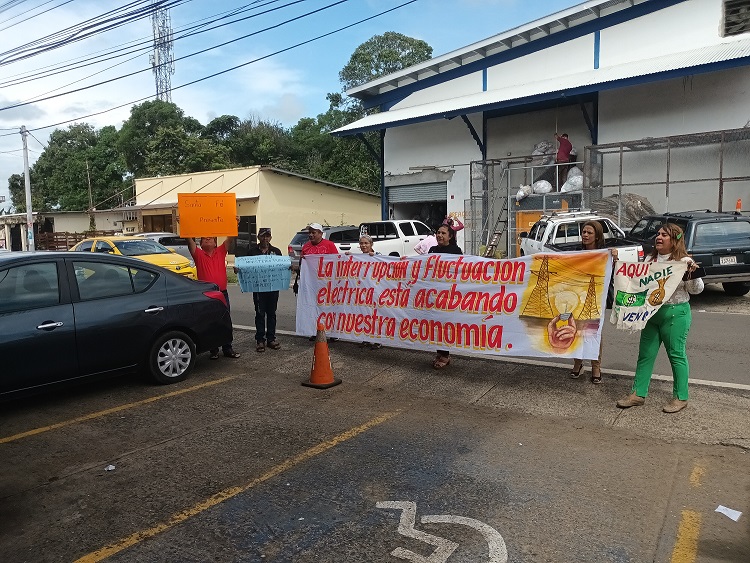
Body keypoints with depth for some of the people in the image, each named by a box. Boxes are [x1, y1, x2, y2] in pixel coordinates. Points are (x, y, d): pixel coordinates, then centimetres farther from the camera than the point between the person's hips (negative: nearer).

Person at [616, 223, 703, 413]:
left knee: (677, 355, 3)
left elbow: (696, 290, -6)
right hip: (651, 312, 6)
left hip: (675, 314, -6)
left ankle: (680, 397, 17)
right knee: (645, 354, 9)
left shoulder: (683, 261, -7)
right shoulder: (650, 259, 11)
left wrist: (693, 274, -25)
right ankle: (638, 394, 16)